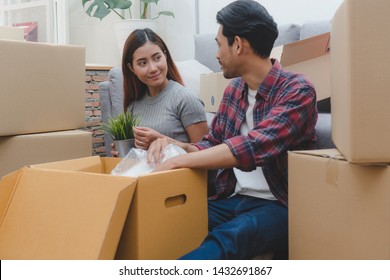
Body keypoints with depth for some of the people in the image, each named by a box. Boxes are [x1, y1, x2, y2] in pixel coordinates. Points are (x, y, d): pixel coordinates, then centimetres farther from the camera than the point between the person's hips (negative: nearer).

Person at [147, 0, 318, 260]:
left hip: (278, 206, -6)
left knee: (225, 241, -38)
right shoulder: (234, 89, 11)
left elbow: (254, 147, -26)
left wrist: (175, 161, -26)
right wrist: (174, 144, -2)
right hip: (232, 200, 7)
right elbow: (213, 144, 20)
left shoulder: (297, 90, -11)